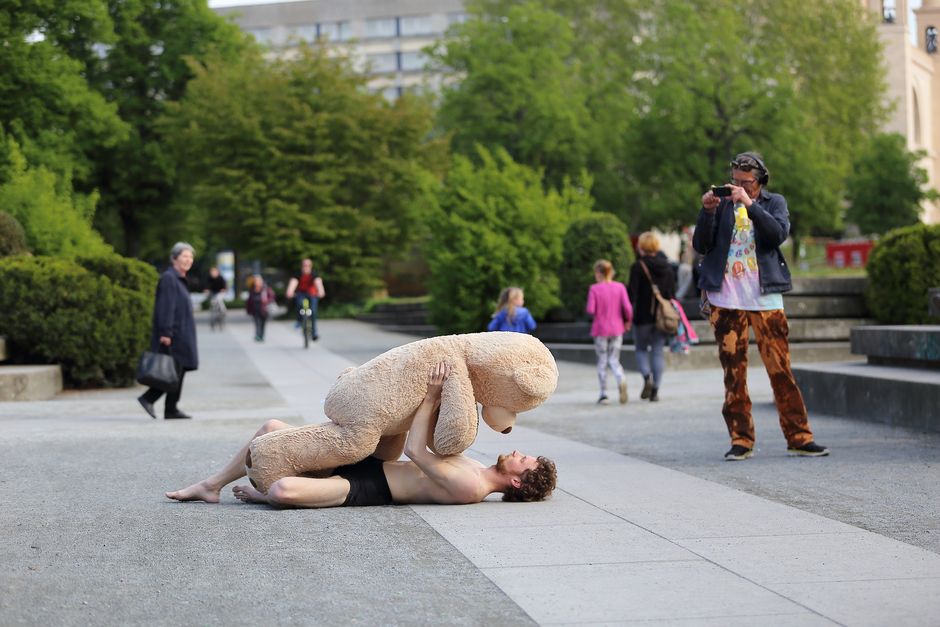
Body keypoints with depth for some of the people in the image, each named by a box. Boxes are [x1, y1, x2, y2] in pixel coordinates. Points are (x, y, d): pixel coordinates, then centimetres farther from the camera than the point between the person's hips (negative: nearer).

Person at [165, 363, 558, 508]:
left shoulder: (471, 488, -21)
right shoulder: (477, 471, 9)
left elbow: (414, 450, -22)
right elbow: (432, 445, 23)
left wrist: (432, 396, -18)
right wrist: (440, 402, 9)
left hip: (365, 487, -10)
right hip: (367, 462, 10)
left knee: (283, 489, -32)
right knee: (272, 429, 4)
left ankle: (262, 494, 6)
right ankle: (212, 485, 18)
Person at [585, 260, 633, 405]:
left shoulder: (594, 289, -9)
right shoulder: (620, 287, -2)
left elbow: (590, 310, -16)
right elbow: (627, 307, -10)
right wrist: (628, 321, 6)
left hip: (600, 330, -2)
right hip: (617, 329, 2)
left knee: (602, 362, 9)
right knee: (614, 360, 9)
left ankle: (603, 394, 10)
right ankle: (621, 380, -22)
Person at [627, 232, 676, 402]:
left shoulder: (638, 267, -11)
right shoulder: (667, 266, 5)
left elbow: (632, 294, -13)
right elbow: (672, 292, 8)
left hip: (643, 316, -4)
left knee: (641, 350, 12)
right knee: (658, 352, 8)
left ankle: (647, 377, -13)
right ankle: (655, 390, 4)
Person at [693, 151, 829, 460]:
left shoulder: (774, 202, 9)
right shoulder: (722, 204, 10)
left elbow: (779, 233, -11)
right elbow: (701, 246, 4)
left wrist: (749, 204, -17)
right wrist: (708, 211, -9)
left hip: (765, 298, -1)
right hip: (726, 299, 1)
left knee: (781, 369, -3)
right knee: (733, 373, 2)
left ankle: (798, 437, 4)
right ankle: (741, 440, 9)